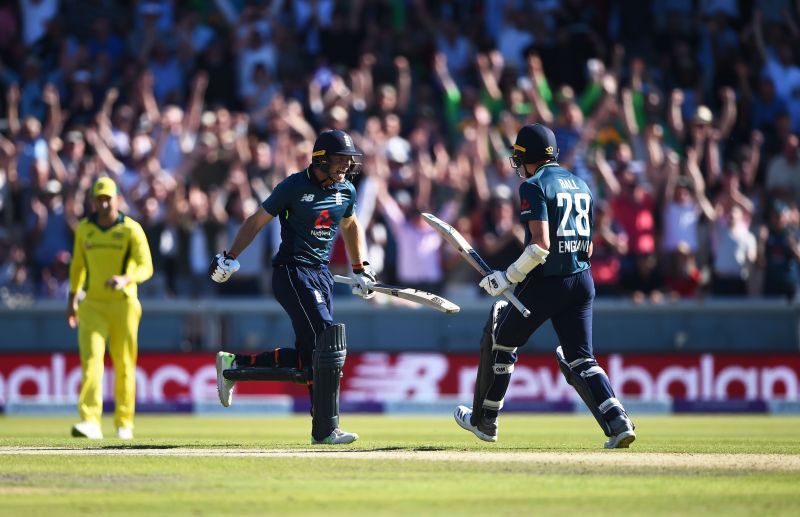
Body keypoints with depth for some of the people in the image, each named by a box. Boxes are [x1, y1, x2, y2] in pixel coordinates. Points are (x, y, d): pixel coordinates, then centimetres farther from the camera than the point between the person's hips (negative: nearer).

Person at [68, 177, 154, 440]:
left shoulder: (131, 229, -8)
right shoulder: (84, 229, 4)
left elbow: (146, 268, -15)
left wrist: (125, 280, -35)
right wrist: (72, 298, 21)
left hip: (124, 304, -2)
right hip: (92, 305, 2)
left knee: (124, 365, 6)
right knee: (91, 360, -15)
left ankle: (124, 423, 22)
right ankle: (90, 423, -25)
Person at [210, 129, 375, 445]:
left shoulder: (346, 192, 8)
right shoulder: (294, 187, -10)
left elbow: (349, 226, 28)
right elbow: (257, 221, -2)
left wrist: (360, 270, 28)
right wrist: (229, 258, -6)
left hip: (322, 274, 8)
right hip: (292, 273, -8)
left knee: (308, 357, 4)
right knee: (328, 343, -17)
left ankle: (235, 364, 22)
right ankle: (325, 429, -13)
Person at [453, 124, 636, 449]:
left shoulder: (534, 186, -10)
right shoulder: (580, 185, 15)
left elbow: (541, 244, -20)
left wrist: (508, 277, -13)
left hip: (544, 284, -6)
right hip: (582, 281, 6)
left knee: (500, 342, 14)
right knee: (580, 360, 5)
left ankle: (484, 421, 24)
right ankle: (617, 422, -15)